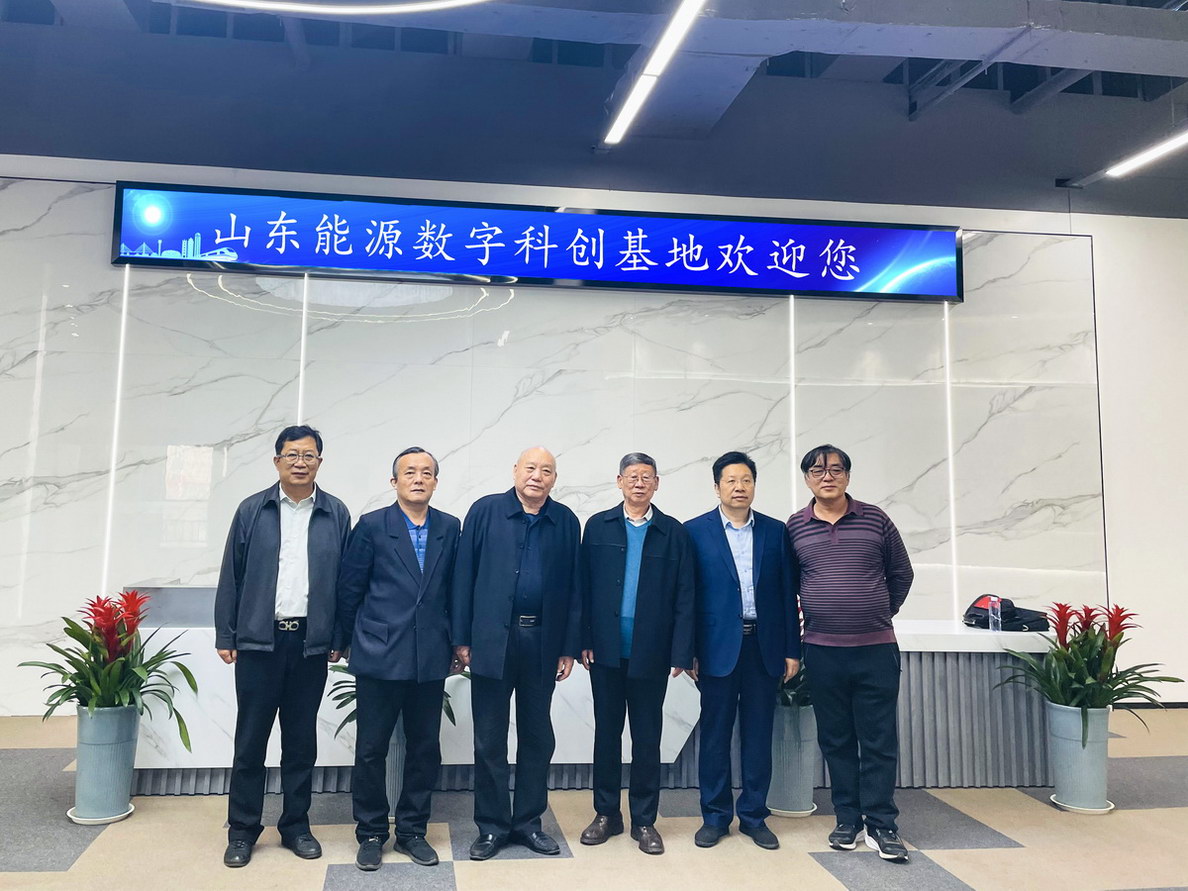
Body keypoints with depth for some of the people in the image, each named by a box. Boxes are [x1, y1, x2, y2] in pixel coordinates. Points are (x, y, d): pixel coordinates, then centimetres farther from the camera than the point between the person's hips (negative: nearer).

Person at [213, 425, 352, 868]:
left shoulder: (336, 514, 3)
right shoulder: (251, 510, 3)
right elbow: (231, 577, 4)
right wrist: (225, 637, 1)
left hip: (311, 643, 1)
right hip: (258, 640, 0)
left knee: (302, 740, 11)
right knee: (251, 737, 7)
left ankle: (296, 826, 24)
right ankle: (242, 829, 21)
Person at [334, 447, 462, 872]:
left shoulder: (451, 528, 4)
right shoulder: (372, 525, -3)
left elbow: (454, 589, 9)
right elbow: (349, 589, 2)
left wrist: (457, 644, 9)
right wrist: (344, 641, 7)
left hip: (431, 658, 3)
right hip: (380, 657, -2)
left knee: (425, 749, 10)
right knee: (371, 749, 7)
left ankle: (412, 831, 26)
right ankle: (371, 833, 24)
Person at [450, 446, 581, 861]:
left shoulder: (566, 522, 4)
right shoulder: (485, 511, -1)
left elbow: (573, 588, 4)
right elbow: (464, 576, -2)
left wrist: (569, 647, 1)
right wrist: (462, 638, -5)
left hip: (543, 642, 2)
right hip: (492, 640, -2)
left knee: (537, 736, 13)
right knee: (489, 739, 8)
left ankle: (528, 822, 28)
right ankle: (492, 826, 22)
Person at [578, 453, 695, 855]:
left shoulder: (673, 532, 1)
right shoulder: (598, 526, 3)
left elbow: (684, 596, -1)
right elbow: (584, 587, 1)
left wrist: (681, 652, -7)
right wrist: (583, 640, -4)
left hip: (651, 652, -1)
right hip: (606, 650, 1)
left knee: (647, 735, 9)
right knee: (606, 731, 12)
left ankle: (644, 820, 21)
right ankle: (606, 813, 26)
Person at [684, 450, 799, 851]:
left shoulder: (775, 531, 7)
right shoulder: (696, 531, 0)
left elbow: (788, 593, 7)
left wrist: (792, 649, 3)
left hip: (765, 647, 2)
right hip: (718, 647, -2)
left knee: (759, 735, 10)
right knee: (715, 734, 6)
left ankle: (754, 815, 23)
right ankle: (715, 816, 21)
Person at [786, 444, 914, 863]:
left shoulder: (875, 519, 1)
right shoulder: (794, 526, 3)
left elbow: (901, 574, 12)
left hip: (876, 649, -1)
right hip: (821, 651, 1)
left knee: (879, 740, 3)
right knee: (836, 740, 10)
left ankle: (881, 826, 13)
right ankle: (847, 820, 22)